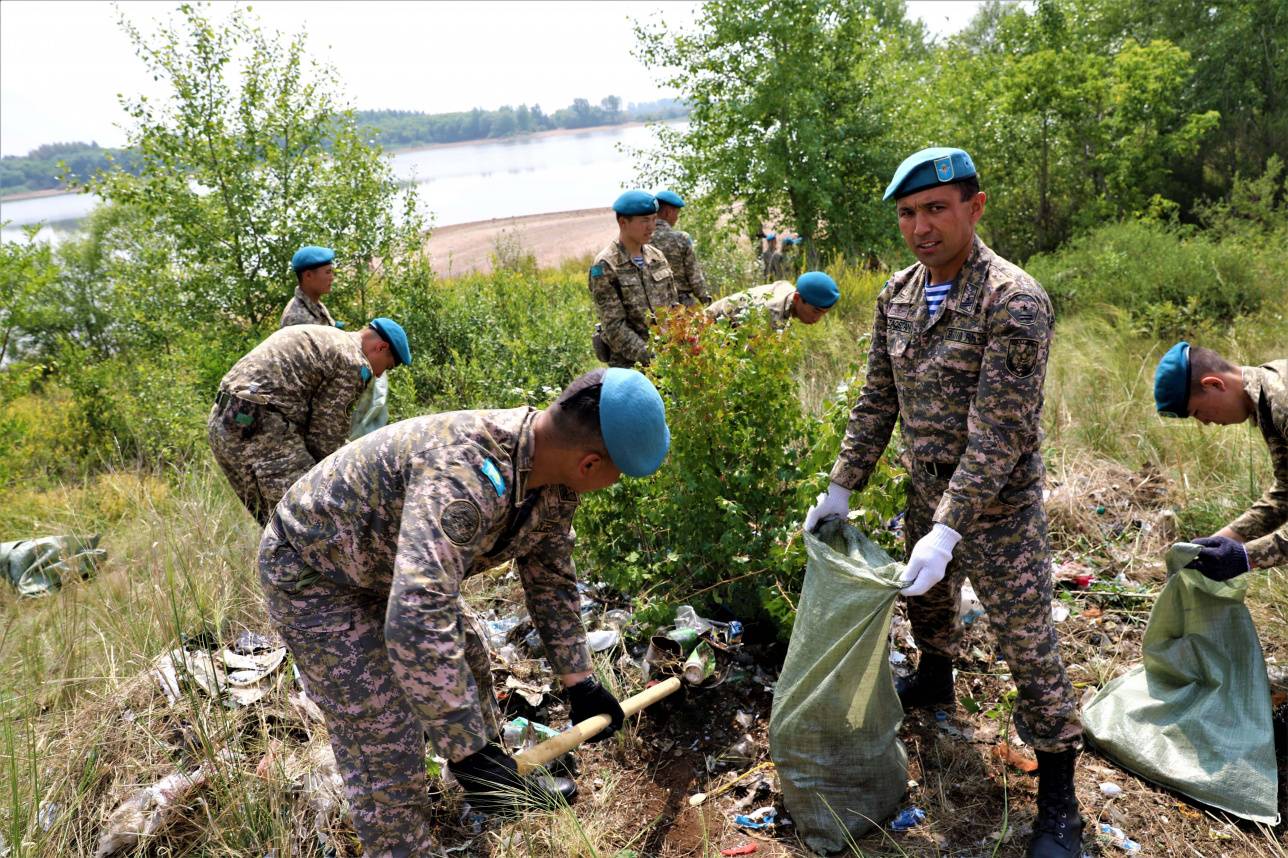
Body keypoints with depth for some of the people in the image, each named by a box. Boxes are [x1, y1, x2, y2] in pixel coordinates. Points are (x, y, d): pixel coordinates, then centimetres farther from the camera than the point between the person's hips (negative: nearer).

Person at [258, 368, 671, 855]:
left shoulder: (553, 482, -13)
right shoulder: (464, 473, -43)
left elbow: (551, 578, 2)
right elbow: (416, 624, -50)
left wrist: (578, 681, 5)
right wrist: (465, 751, -43)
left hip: (394, 567, 9)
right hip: (312, 573, -8)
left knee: (466, 667, 20)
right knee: (384, 746, -8)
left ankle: (500, 786, 44)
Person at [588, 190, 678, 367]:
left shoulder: (657, 256, 9)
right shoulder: (605, 266, -10)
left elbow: (673, 305, 15)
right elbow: (614, 326, -14)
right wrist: (648, 357, -21)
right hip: (629, 362, -6)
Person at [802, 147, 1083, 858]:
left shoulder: (1014, 302, -23)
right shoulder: (897, 294, 0)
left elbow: (999, 433, -26)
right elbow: (877, 400, 6)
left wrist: (948, 531, -28)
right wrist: (841, 488, 4)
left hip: (998, 505, -7)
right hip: (926, 492, 7)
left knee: (1029, 648, 2)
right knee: (925, 600, 27)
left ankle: (1057, 801, 19)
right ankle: (934, 681, 58)